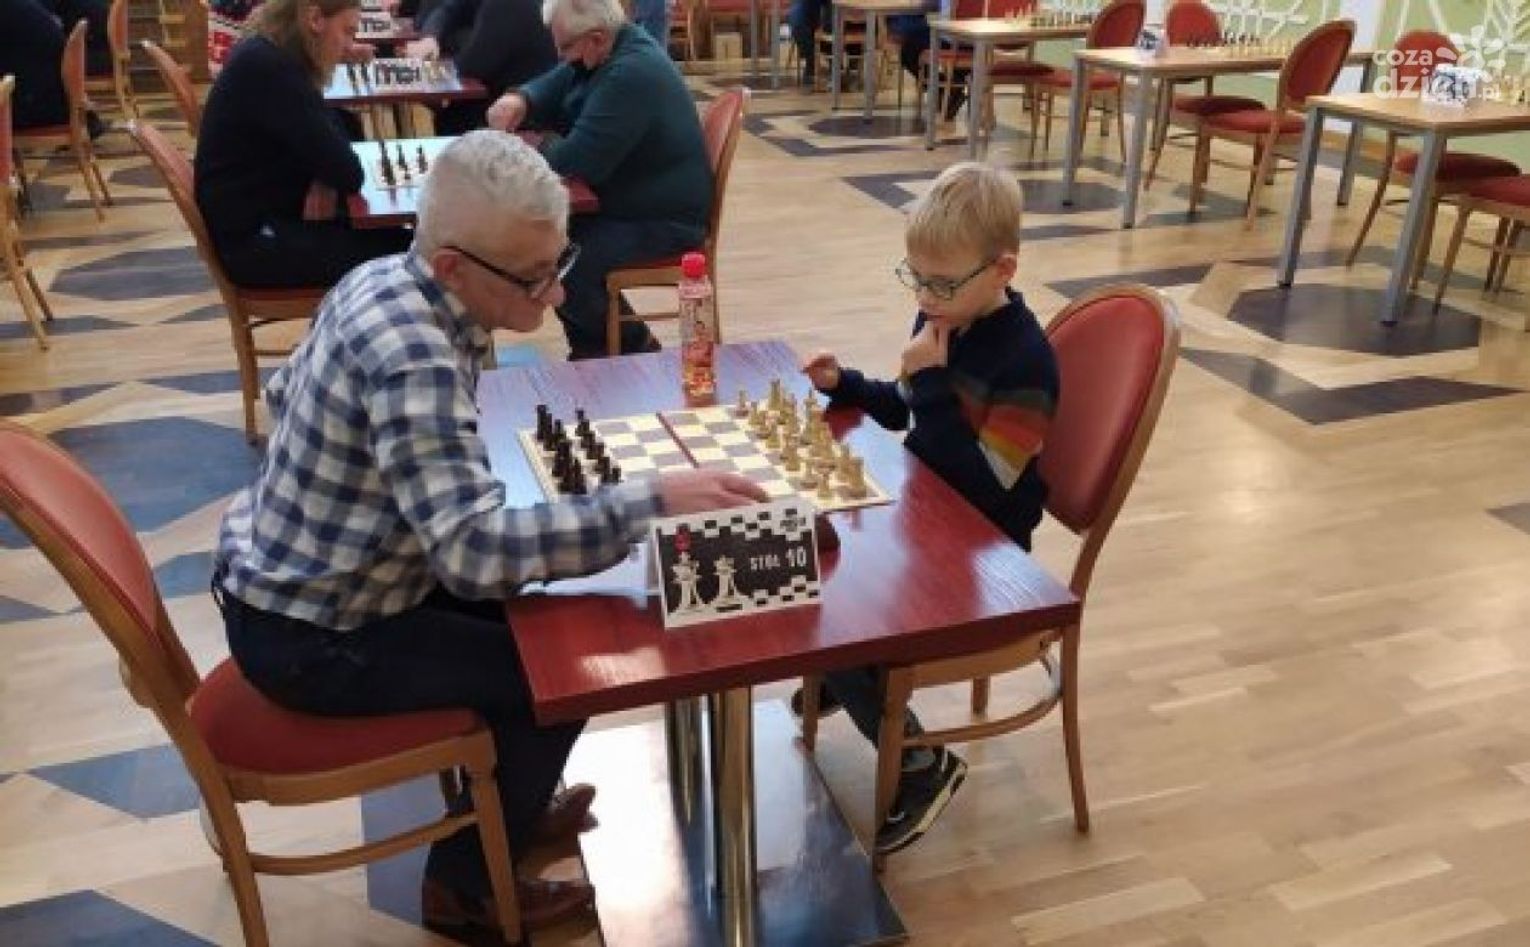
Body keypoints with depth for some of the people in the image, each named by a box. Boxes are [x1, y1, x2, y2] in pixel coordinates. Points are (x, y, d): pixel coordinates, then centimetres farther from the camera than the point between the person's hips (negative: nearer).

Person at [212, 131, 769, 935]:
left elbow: (286, 391, 12)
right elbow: (473, 550, -39)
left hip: (288, 575, 9)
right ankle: (467, 881, 17)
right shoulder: (414, 362, -33)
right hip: (310, 637, -9)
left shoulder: (384, 280, -4)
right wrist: (652, 502, -38)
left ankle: (503, 804, 38)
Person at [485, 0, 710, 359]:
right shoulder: (607, 51, 4)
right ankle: (591, 347, 13)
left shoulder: (632, 75, -27)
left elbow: (576, 160, -29)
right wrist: (520, 100, -8)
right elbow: (552, 89, 15)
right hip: (627, 200, 10)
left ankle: (634, 345, 2)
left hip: (664, 220, -10)